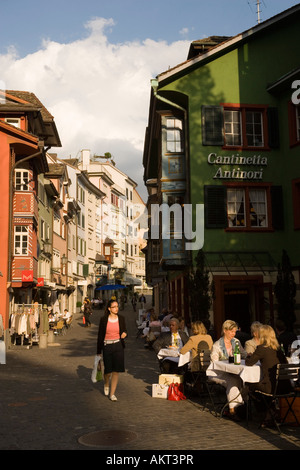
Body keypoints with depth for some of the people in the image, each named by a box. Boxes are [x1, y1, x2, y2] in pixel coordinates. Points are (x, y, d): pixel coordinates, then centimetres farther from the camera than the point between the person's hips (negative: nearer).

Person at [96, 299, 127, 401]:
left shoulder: (121, 318, 2)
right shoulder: (104, 319, -2)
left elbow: (125, 331, 11)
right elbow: (100, 335, 2)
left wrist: (124, 334, -15)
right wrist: (99, 351, 2)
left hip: (118, 346, 1)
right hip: (107, 346, -1)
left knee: (116, 370, -3)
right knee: (108, 370, 3)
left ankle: (112, 394, 8)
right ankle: (106, 384, 37)